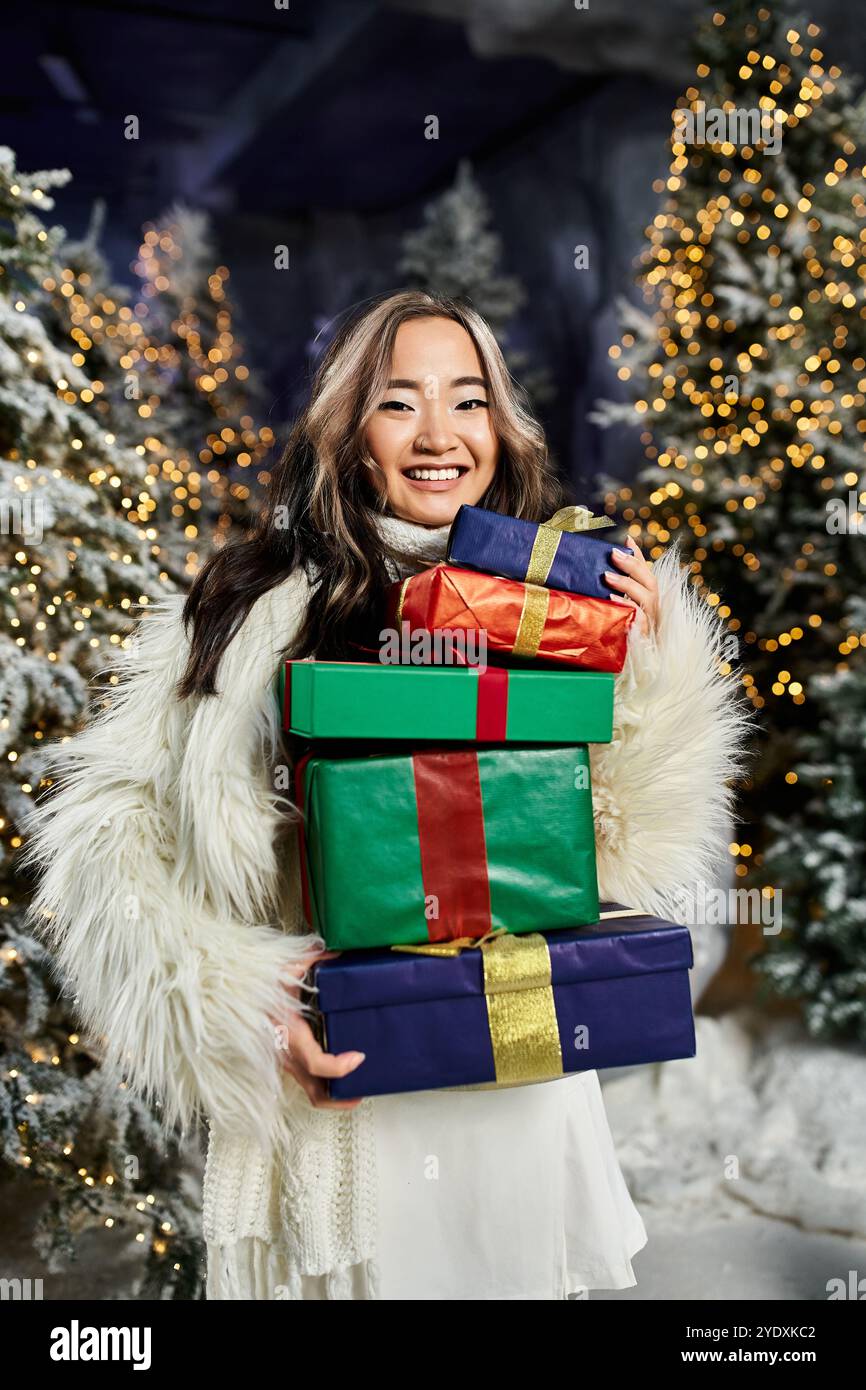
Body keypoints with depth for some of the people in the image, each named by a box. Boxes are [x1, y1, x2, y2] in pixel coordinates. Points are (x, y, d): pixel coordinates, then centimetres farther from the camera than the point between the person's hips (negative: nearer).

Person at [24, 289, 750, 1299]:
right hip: (332, 1109, -2)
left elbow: (613, 859, -1)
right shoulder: (253, 610, -9)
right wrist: (233, 1004, -19)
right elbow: (106, 841, -8)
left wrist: (644, 676, -11)